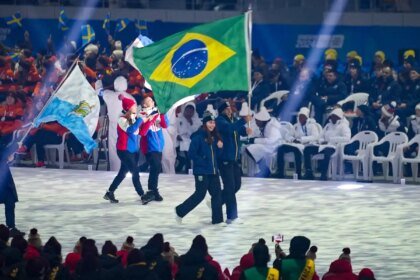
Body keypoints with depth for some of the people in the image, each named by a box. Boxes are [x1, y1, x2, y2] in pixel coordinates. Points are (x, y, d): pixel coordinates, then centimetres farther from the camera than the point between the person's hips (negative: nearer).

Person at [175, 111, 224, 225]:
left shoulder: (214, 137, 9)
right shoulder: (198, 137, -13)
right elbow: (191, 154, -16)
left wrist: (219, 147, -4)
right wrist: (203, 163, -16)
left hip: (213, 171, 7)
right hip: (202, 171, -7)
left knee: (217, 193, 4)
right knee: (200, 194, -2)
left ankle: (217, 219, 9)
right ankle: (180, 211, 15)